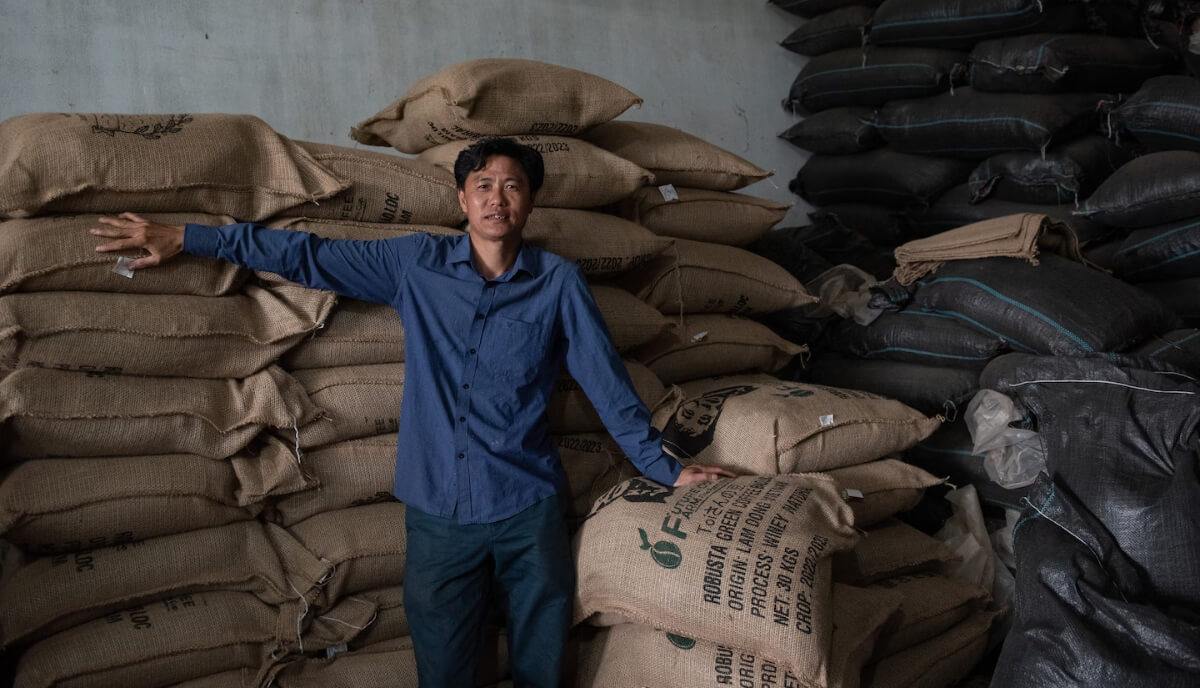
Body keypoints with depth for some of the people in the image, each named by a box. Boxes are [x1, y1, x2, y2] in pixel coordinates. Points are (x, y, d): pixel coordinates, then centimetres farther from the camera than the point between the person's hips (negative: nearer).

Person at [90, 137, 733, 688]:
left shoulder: (559, 283, -3)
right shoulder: (416, 264, 0)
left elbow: (607, 383, 2)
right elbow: (308, 256, 4)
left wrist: (665, 469, 4)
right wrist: (184, 238, 5)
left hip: (529, 511, -1)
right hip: (438, 510, 1)